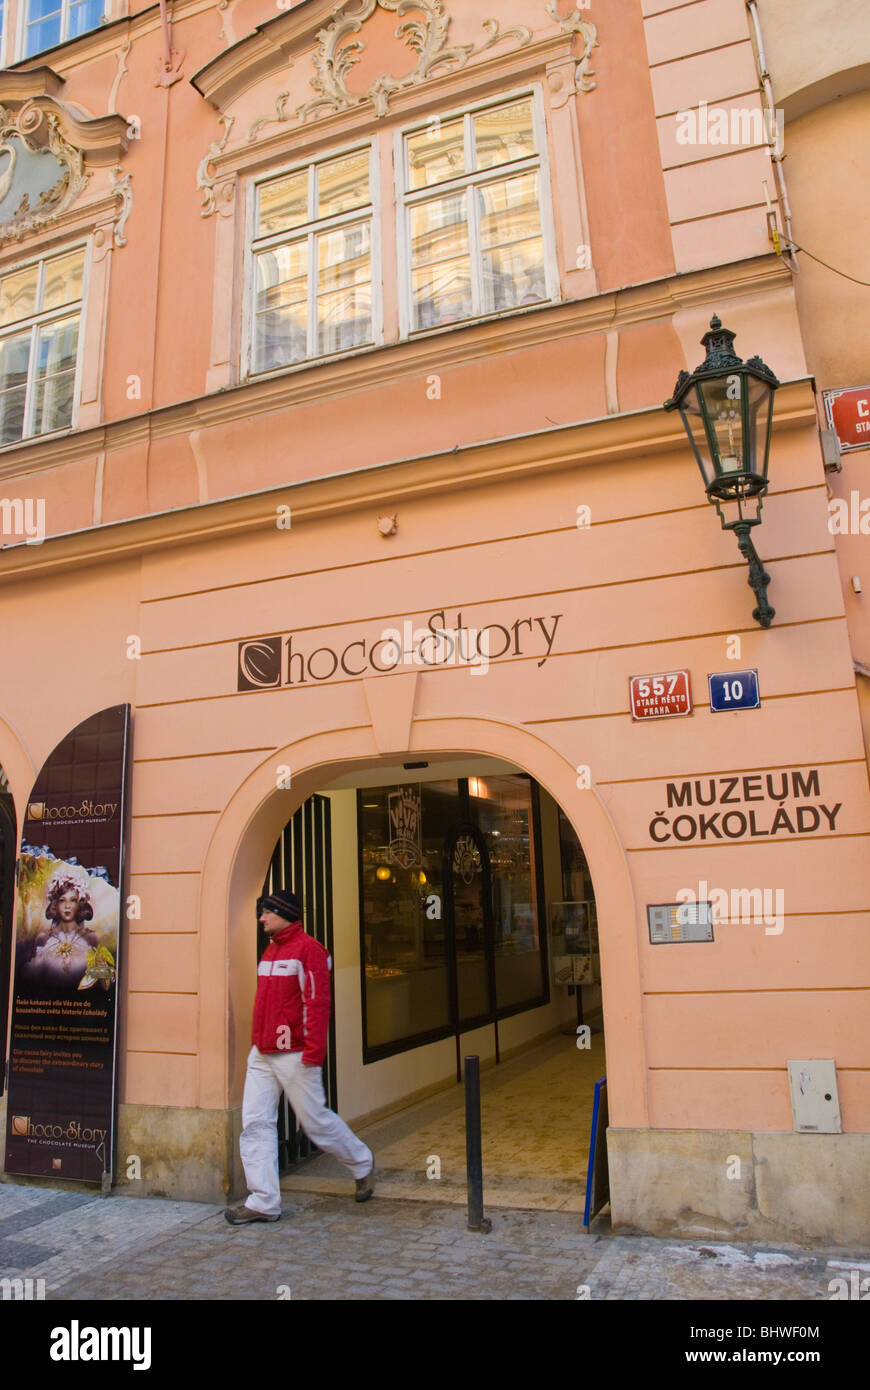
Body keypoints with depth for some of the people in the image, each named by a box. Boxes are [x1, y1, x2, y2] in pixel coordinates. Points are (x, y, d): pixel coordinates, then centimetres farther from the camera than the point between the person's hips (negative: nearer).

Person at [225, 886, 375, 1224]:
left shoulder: (308, 949, -13)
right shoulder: (270, 950, 13)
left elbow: (317, 1002, -18)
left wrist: (314, 1050, -22)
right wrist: (258, 1041, 18)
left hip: (294, 1055, -8)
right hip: (261, 1055, 8)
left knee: (315, 1120, 5)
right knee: (255, 1123, 3)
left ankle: (362, 1164, 28)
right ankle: (263, 1201, 12)